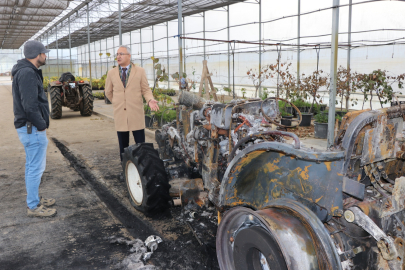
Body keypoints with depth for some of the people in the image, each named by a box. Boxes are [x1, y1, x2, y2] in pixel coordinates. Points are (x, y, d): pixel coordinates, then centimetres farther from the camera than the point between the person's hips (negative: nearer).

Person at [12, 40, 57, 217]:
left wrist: (40, 122, 12)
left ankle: (34, 200, 31)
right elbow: (30, 105, -25)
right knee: (36, 168, -2)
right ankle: (33, 207, 8)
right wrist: (41, 124, -16)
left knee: (31, 166, 18)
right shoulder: (27, 73, -19)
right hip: (33, 128, -11)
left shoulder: (28, 71, 14)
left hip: (28, 127, 11)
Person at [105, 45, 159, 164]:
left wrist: (150, 100, -16)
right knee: (123, 146, 7)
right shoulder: (111, 73, 7)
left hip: (136, 113, -2)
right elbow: (108, 92, 19)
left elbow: (146, 89, 3)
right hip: (120, 114, 2)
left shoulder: (140, 71, 3)